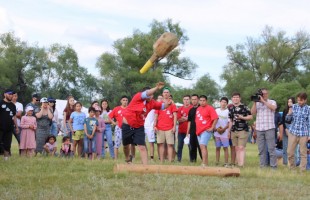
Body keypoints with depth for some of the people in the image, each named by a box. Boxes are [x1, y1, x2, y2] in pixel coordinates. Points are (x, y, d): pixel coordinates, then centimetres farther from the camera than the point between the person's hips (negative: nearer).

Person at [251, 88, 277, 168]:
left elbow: (273, 108, -17)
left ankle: (273, 166, -3)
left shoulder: (272, 102, 5)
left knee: (271, 148, -5)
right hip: (259, 129, 4)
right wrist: (255, 102, -5)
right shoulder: (257, 103, 14)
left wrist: (263, 101, -16)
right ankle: (262, 165, 11)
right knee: (261, 149, 6)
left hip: (269, 128, -4)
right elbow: (252, 112, 2)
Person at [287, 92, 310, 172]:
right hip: (293, 132, 2)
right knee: (290, 151, 2)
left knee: (303, 152, 4)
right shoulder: (294, 106, 4)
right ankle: (292, 167, 21)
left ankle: (302, 170, 13)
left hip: (303, 133, -2)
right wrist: (289, 114, -14)